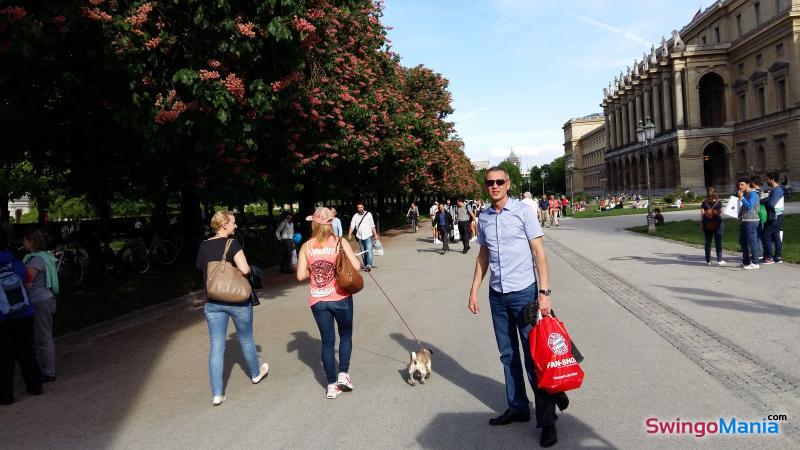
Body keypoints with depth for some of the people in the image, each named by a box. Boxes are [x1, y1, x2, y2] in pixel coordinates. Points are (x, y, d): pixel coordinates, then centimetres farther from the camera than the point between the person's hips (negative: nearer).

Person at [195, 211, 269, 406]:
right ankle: (255, 373, 40)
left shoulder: (203, 246, 3)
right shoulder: (232, 243, -15)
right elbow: (244, 269, -23)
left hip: (212, 302, 4)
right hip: (237, 300, -4)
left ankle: (217, 393, 2)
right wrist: (248, 267, -2)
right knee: (245, 339, 17)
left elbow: (200, 268, 14)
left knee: (216, 345, 4)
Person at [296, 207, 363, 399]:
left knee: (327, 341, 11)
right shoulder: (340, 243, -7)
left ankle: (332, 385, 14)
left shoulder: (306, 246, -2)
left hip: (317, 301, 2)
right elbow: (356, 265, -15)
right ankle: (343, 374, 11)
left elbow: (301, 275, -4)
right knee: (345, 335, 20)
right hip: (340, 298, -2)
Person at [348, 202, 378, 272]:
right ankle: (365, 265, 17)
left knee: (369, 251, -15)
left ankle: (369, 265, -21)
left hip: (368, 236, -2)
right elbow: (352, 226, -3)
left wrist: (375, 234, 5)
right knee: (363, 252, 8)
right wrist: (350, 234, -19)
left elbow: (372, 226, 7)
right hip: (360, 237, 3)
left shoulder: (368, 214, 3)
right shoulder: (355, 216, 6)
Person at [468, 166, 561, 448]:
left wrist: (544, 292, -16)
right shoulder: (484, 218, 6)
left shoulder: (523, 212, -7)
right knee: (508, 355, 12)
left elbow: (539, 253, -9)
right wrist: (474, 290, 10)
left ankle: (547, 419, 9)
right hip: (497, 295, 5)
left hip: (523, 292, -5)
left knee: (533, 355, 0)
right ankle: (517, 408, 25)